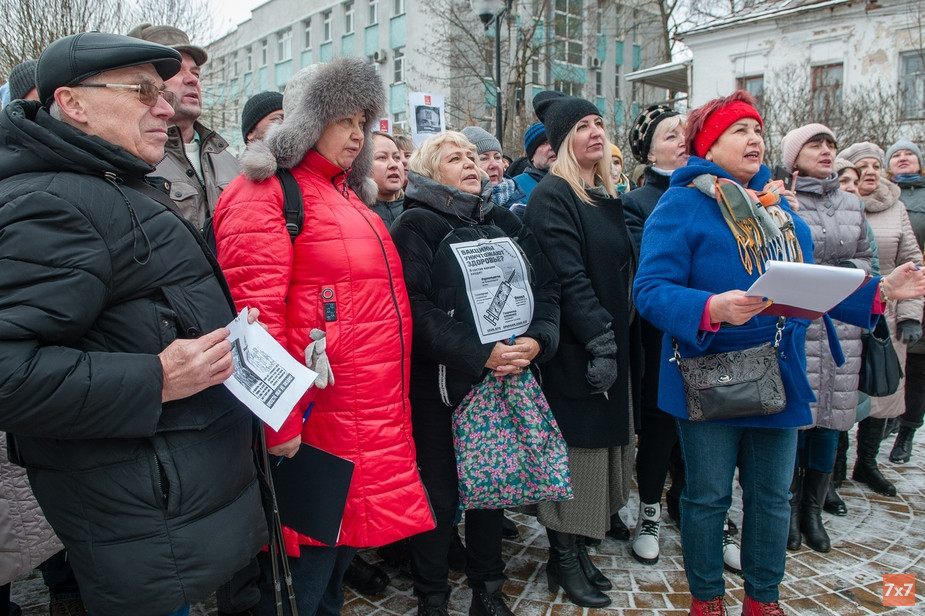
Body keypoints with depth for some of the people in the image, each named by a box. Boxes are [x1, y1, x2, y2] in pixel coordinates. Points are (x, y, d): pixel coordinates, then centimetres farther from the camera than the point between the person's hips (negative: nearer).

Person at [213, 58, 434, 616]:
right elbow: (257, 313, -18)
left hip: (377, 413, 9)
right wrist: (280, 420, -22)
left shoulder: (347, 195, 20)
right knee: (308, 556, 4)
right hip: (319, 419, -9)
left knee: (346, 541, 20)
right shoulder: (265, 194, -9)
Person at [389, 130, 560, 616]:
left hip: (505, 379, 5)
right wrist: (480, 355, -21)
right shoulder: (416, 226, -5)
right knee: (440, 496, 5)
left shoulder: (506, 224, 12)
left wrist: (536, 340, -11)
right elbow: (417, 309, -16)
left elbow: (546, 288, 7)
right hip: (440, 385, -5)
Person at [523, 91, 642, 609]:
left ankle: (577, 550, 26)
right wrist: (600, 342, -22)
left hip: (615, 344, 9)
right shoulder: (552, 196, -10)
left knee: (602, 446, 12)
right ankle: (564, 560, 15)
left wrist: (624, 341, 13)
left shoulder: (605, 196, 17)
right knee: (575, 450, -1)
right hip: (575, 351, -9)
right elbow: (569, 279, -19)